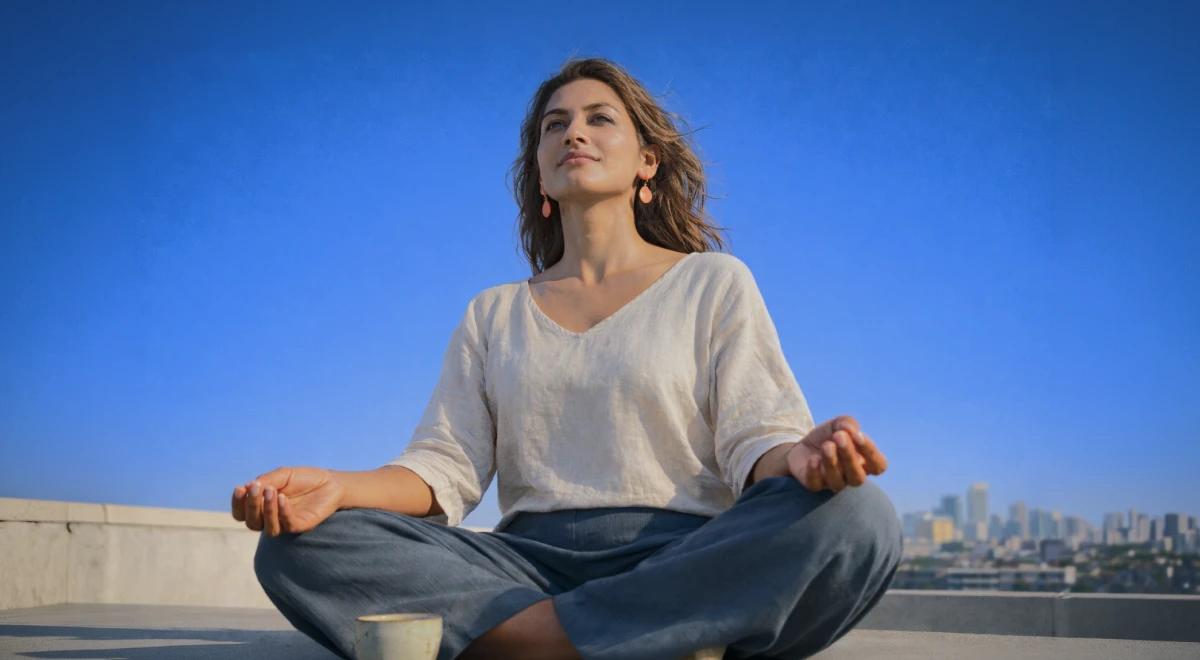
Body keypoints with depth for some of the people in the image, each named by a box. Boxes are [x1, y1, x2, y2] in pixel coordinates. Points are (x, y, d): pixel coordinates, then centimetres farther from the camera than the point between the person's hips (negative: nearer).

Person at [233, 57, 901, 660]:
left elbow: (753, 439, 2)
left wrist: (800, 456, -24)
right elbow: (446, 466, 9)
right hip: (532, 565, 2)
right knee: (300, 549, -22)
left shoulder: (714, 283, 12)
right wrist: (339, 487, -13)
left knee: (858, 516, -33)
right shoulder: (493, 313, 19)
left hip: (689, 563, -2)